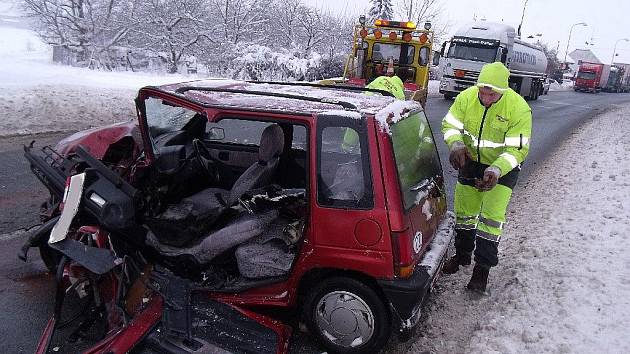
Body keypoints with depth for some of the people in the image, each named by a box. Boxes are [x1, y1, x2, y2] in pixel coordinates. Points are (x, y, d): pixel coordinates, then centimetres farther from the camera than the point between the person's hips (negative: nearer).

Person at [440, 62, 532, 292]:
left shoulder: (519, 109, -26)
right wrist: (456, 145, -30)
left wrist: (496, 170, -40)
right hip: (471, 161, 4)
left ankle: (483, 268, 8)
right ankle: (462, 255, 36)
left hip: (503, 168, -3)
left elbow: (517, 149, -24)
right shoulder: (466, 97, -18)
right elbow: (450, 124, -8)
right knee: (464, 211, 13)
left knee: (491, 216, -8)